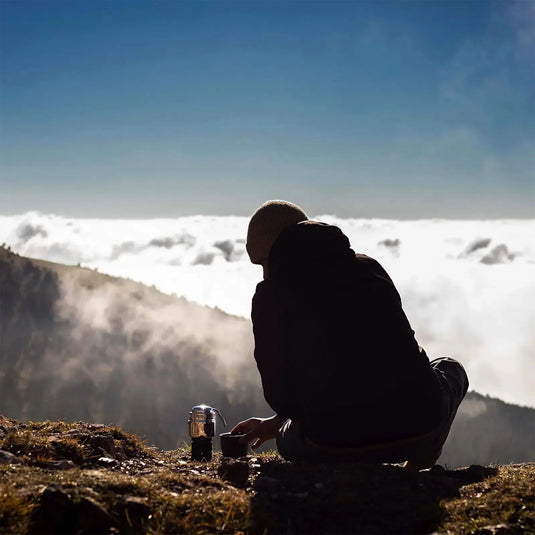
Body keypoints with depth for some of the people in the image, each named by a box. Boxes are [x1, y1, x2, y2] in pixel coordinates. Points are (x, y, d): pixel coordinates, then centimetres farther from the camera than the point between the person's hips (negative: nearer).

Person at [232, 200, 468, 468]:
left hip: (332, 445, -1)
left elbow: (280, 394, 4)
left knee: (288, 437, 37)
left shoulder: (270, 296, 4)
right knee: (450, 368, 35)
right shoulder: (370, 268, 17)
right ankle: (416, 475, 17)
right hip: (416, 427, 1)